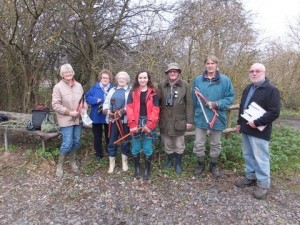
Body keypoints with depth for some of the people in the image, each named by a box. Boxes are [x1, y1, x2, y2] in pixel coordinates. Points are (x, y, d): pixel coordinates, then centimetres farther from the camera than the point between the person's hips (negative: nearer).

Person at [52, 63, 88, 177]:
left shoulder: (79, 86, 6)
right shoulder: (58, 87, -9)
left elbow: (83, 100, 14)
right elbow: (55, 105, -12)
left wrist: (84, 110, -4)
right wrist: (69, 112, -17)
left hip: (78, 119, 5)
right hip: (66, 120, -5)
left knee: (76, 141, 13)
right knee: (67, 143, -6)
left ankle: (73, 161, 33)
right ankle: (60, 165, 14)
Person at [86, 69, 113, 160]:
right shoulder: (94, 87, -2)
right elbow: (87, 97, -6)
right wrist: (97, 100, -21)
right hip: (97, 116, 0)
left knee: (109, 136, 14)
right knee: (97, 136, 11)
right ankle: (98, 154, 27)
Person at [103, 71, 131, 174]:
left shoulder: (130, 90, 1)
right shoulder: (112, 90, 16)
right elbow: (106, 102, 11)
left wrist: (123, 111, -23)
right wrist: (107, 110, -9)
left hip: (125, 120, -3)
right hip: (113, 120, 4)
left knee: (125, 141, 9)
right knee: (112, 142, 7)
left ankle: (124, 162, 26)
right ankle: (112, 163, 22)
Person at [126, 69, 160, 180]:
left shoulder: (153, 92, 4)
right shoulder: (133, 92, 7)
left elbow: (155, 110, -2)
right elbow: (129, 108, -1)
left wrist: (149, 125, -11)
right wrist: (132, 124, -11)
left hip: (148, 123, -1)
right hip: (136, 123, 1)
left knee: (147, 148, 2)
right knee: (136, 148, 7)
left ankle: (147, 170, 19)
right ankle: (137, 168, 24)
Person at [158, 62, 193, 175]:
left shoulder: (185, 85, -5)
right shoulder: (161, 85, 2)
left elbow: (189, 104, -5)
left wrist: (189, 120, -6)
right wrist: (157, 117, 2)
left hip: (179, 120, -2)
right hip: (165, 121, 2)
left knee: (179, 145, 11)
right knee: (167, 144, 16)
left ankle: (178, 164, 31)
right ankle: (169, 161, 38)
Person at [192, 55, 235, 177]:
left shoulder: (225, 80, -5)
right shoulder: (198, 80, 1)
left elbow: (230, 97, -4)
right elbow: (194, 99, 7)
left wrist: (216, 104, -18)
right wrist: (195, 112, 5)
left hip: (217, 118, -1)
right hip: (200, 117, 1)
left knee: (215, 144, 15)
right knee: (198, 144, 7)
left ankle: (213, 165, 35)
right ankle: (201, 163, 31)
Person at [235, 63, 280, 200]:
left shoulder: (271, 90, -11)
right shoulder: (248, 89, 14)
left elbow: (274, 112, -18)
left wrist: (257, 123, -21)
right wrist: (239, 123, 16)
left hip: (259, 131, -8)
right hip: (246, 129, 8)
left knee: (260, 158, 0)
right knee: (247, 155, 17)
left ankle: (263, 184, 16)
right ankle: (250, 177, 33)